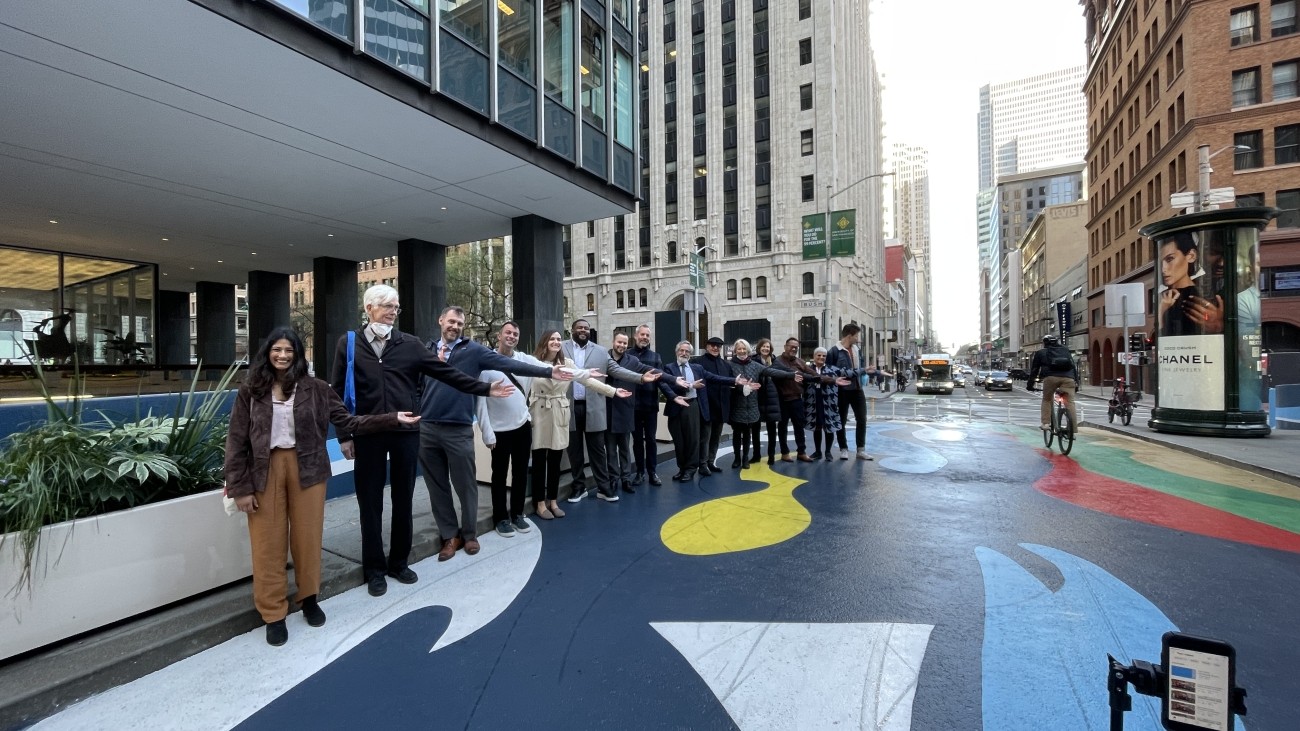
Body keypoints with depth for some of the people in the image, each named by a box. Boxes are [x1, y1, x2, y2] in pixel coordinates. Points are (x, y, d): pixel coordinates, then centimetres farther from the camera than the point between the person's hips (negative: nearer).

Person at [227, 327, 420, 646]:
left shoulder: (315, 388, -2)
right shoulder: (250, 391, -2)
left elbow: (346, 422, -3)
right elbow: (237, 441, -1)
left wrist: (393, 419, -11)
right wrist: (240, 487, -4)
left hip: (306, 468, 0)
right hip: (265, 471, 0)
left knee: (307, 537, 12)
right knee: (268, 544, 8)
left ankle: (309, 598, 34)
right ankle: (273, 613, 25)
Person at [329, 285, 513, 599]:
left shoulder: (410, 344, 3)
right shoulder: (349, 344, 2)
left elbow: (446, 372, 2)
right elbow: (337, 392, 2)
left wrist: (485, 389, -2)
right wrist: (344, 435, -2)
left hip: (406, 431, 1)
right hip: (367, 434, -1)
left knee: (403, 499, 11)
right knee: (370, 502, 9)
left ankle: (399, 562, 29)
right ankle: (375, 569, 25)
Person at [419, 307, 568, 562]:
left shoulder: (473, 350, 2)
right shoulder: (426, 350, 11)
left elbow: (509, 364, -6)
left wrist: (548, 371, -12)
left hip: (459, 429, -2)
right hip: (426, 429, 3)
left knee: (465, 485, 7)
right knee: (437, 486, 12)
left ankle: (469, 534, 27)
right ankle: (450, 535, 28)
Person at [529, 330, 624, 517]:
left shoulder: (566, 362, 3)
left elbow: (587, 380, 1)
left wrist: (613, 391, -3)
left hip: (560, 415, 3)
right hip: (539, 415, -3)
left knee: (556, 461, 11)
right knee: (539, 461, 5)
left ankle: (553, 501, 25)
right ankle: (540, 504, 18)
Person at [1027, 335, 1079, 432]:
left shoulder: (1041, 352, 24)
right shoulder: (1066, 351, 31)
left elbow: (1034, 370, 22)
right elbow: (1074, 367, 26)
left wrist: (1030, 384, 24)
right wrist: (1076, 383, 25)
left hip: (1051, 377, -2)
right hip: (1068, 378, 2)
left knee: (1046, 400, 13)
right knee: (1070, 402, 0)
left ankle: (1046, 423, 3)